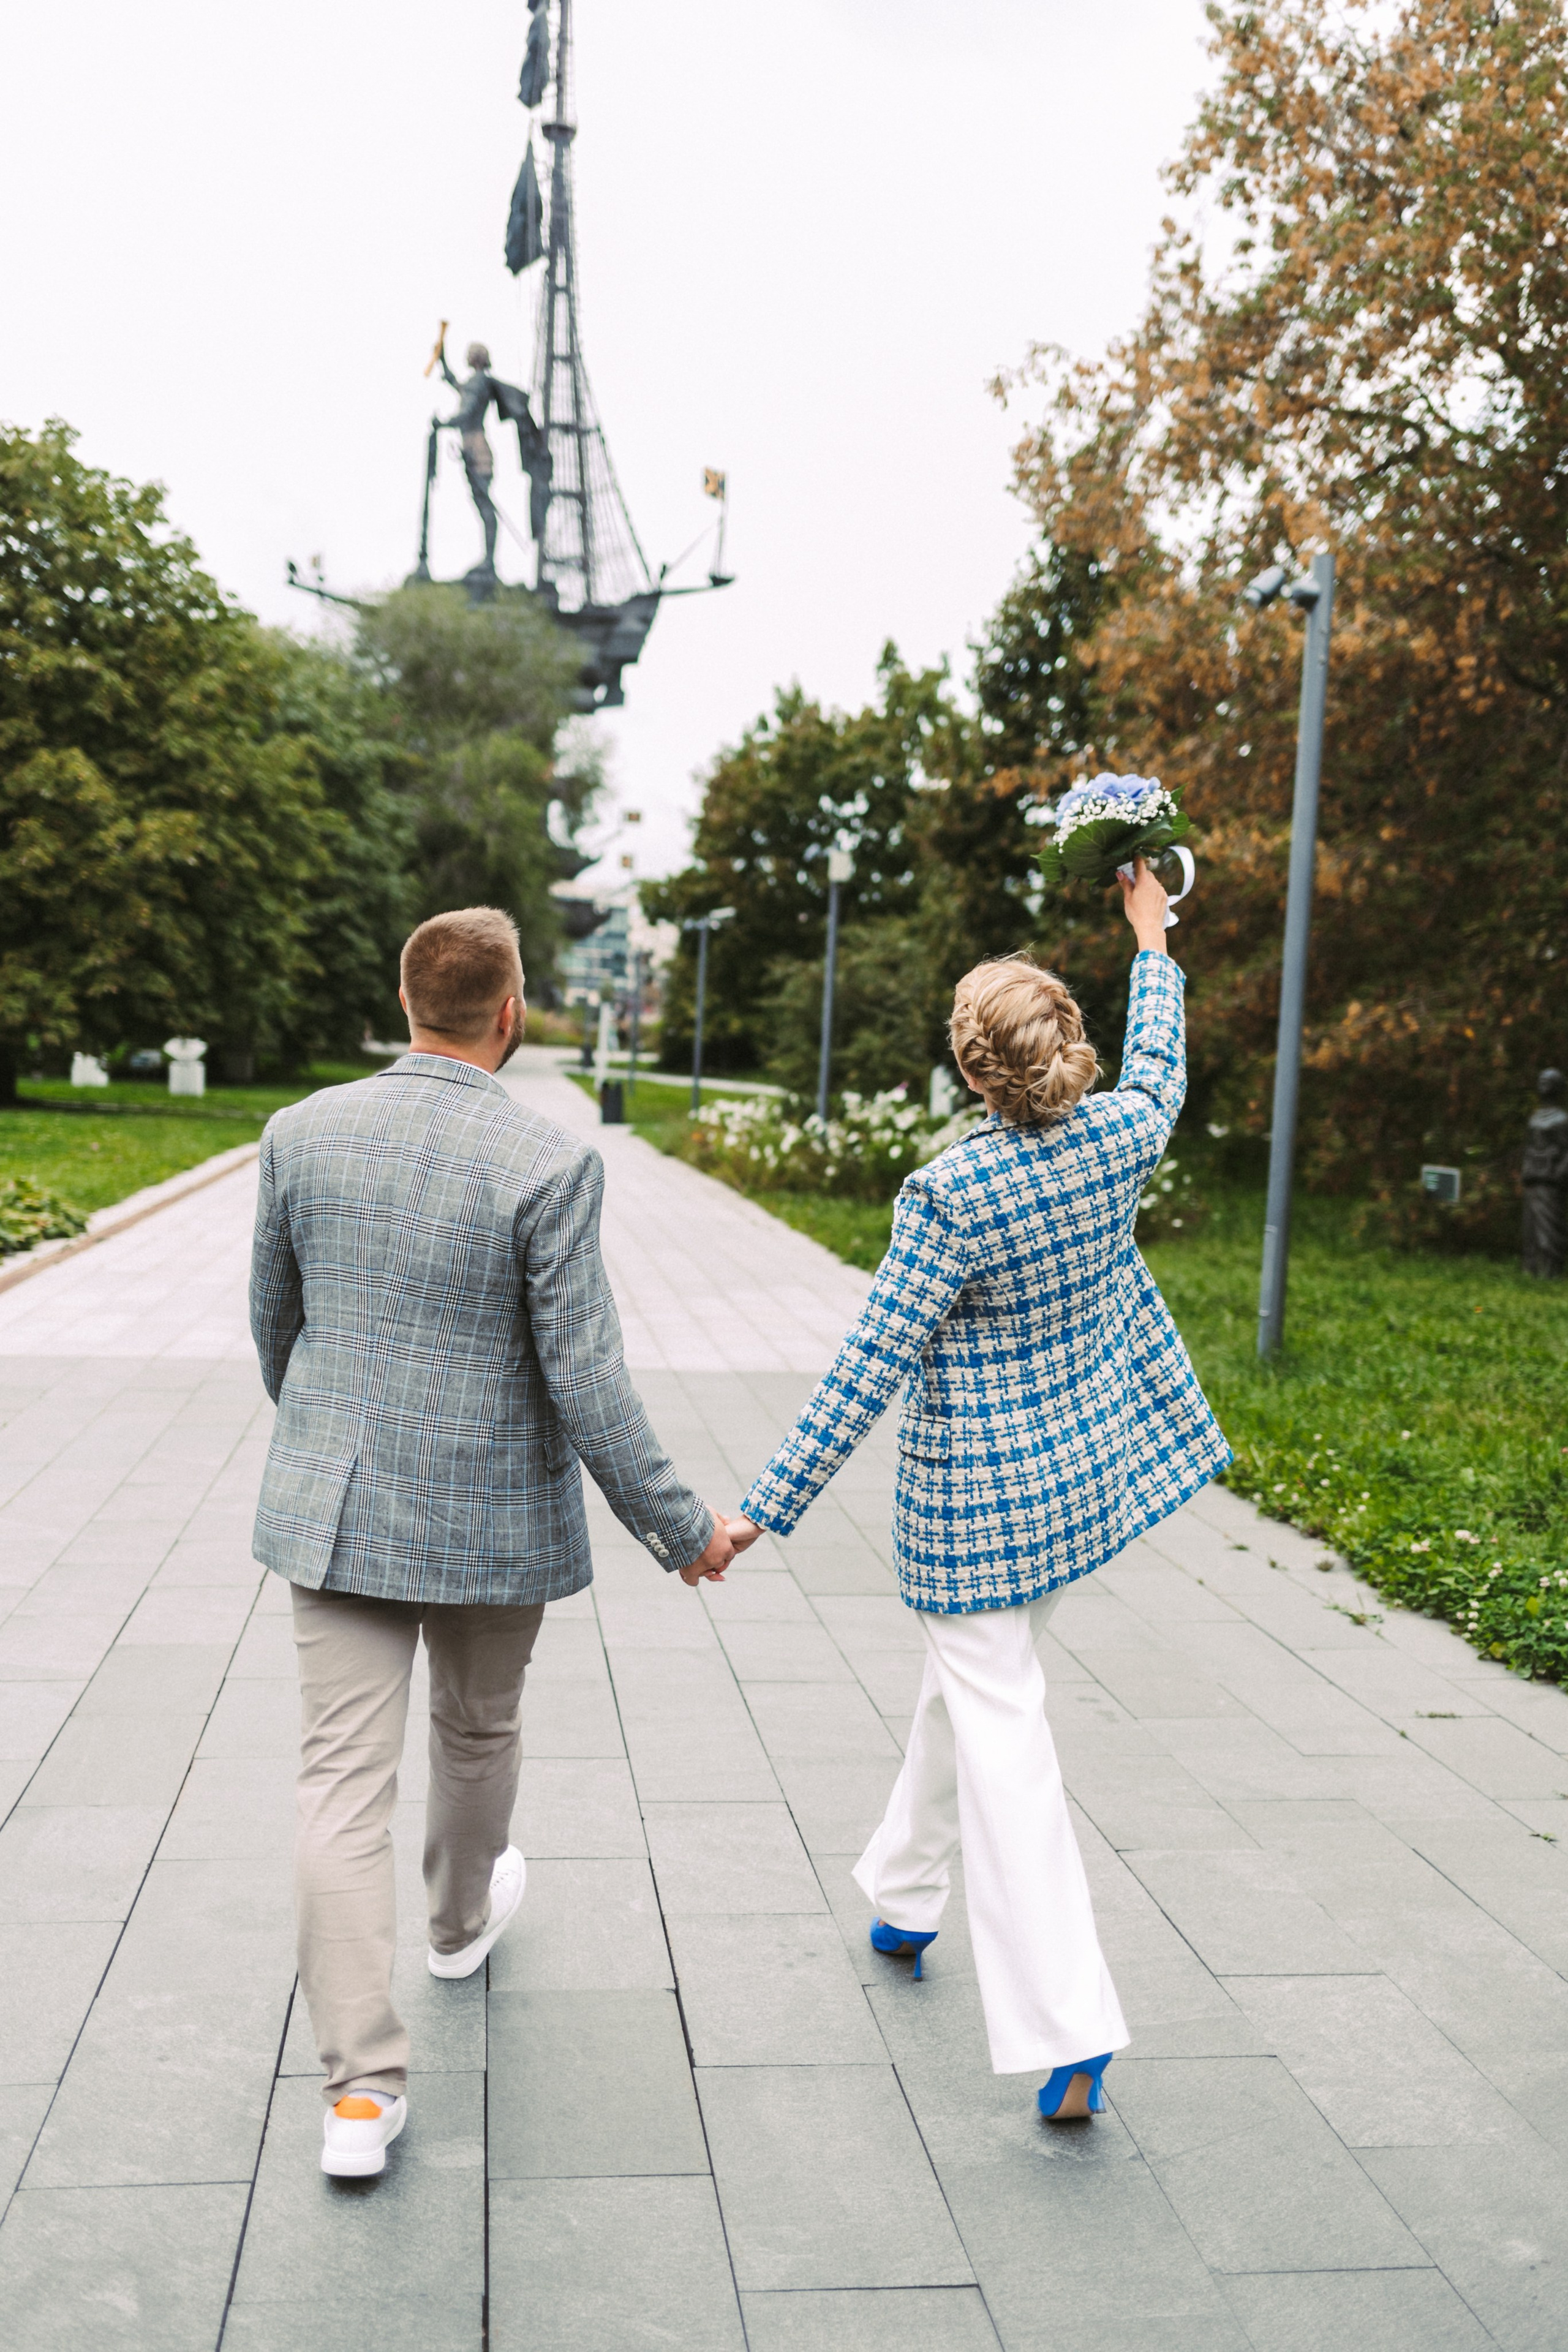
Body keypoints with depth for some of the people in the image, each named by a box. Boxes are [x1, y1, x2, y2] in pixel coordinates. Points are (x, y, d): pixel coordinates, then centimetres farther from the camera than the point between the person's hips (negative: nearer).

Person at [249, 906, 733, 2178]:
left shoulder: (304, 1133, -5)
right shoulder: (551, 1164, -18)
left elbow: (274, 1319, 8)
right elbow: (584, 1380, -18)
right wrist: (680, 1526, -6)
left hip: (335, 1507, 2)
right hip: (490, 1520, -2)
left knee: (343, 1778, 5)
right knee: (476, 1735, 24)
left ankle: (363, 2086, 6)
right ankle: (463, 1916, 51)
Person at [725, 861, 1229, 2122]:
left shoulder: (951, 1193, -24)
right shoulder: (1118, 1140, -8)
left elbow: (874, 1363, -23)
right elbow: (1159, 1068, 17)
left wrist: (769, 1507, -16)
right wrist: (1153, 945, 34)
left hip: (980, 1489, -7)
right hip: (1090, 1463, 7)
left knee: (1001, 1731, 0)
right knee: (965, 1679, 28)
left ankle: (1072, 2035, 2)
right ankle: (907, 1897, 47)